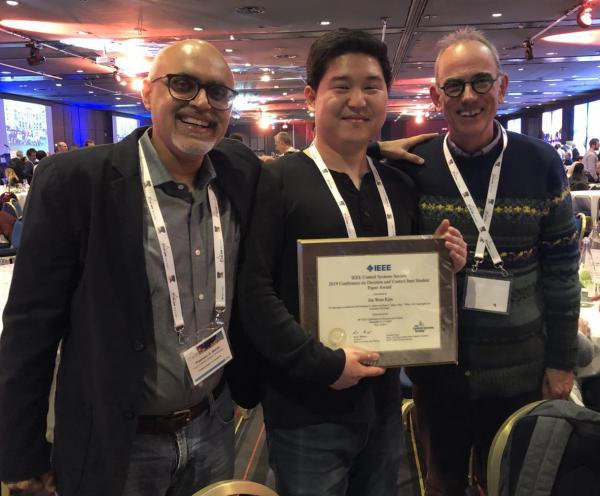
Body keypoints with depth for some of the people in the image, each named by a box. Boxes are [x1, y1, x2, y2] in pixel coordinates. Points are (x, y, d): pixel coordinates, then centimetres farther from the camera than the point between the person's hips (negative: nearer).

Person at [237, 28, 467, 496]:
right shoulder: (277, 181, -12)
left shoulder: (400, 187, 7)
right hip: (306, 410, -5)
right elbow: (253, 290, -18)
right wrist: (322, 364, -20)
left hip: (384, 401, 6)